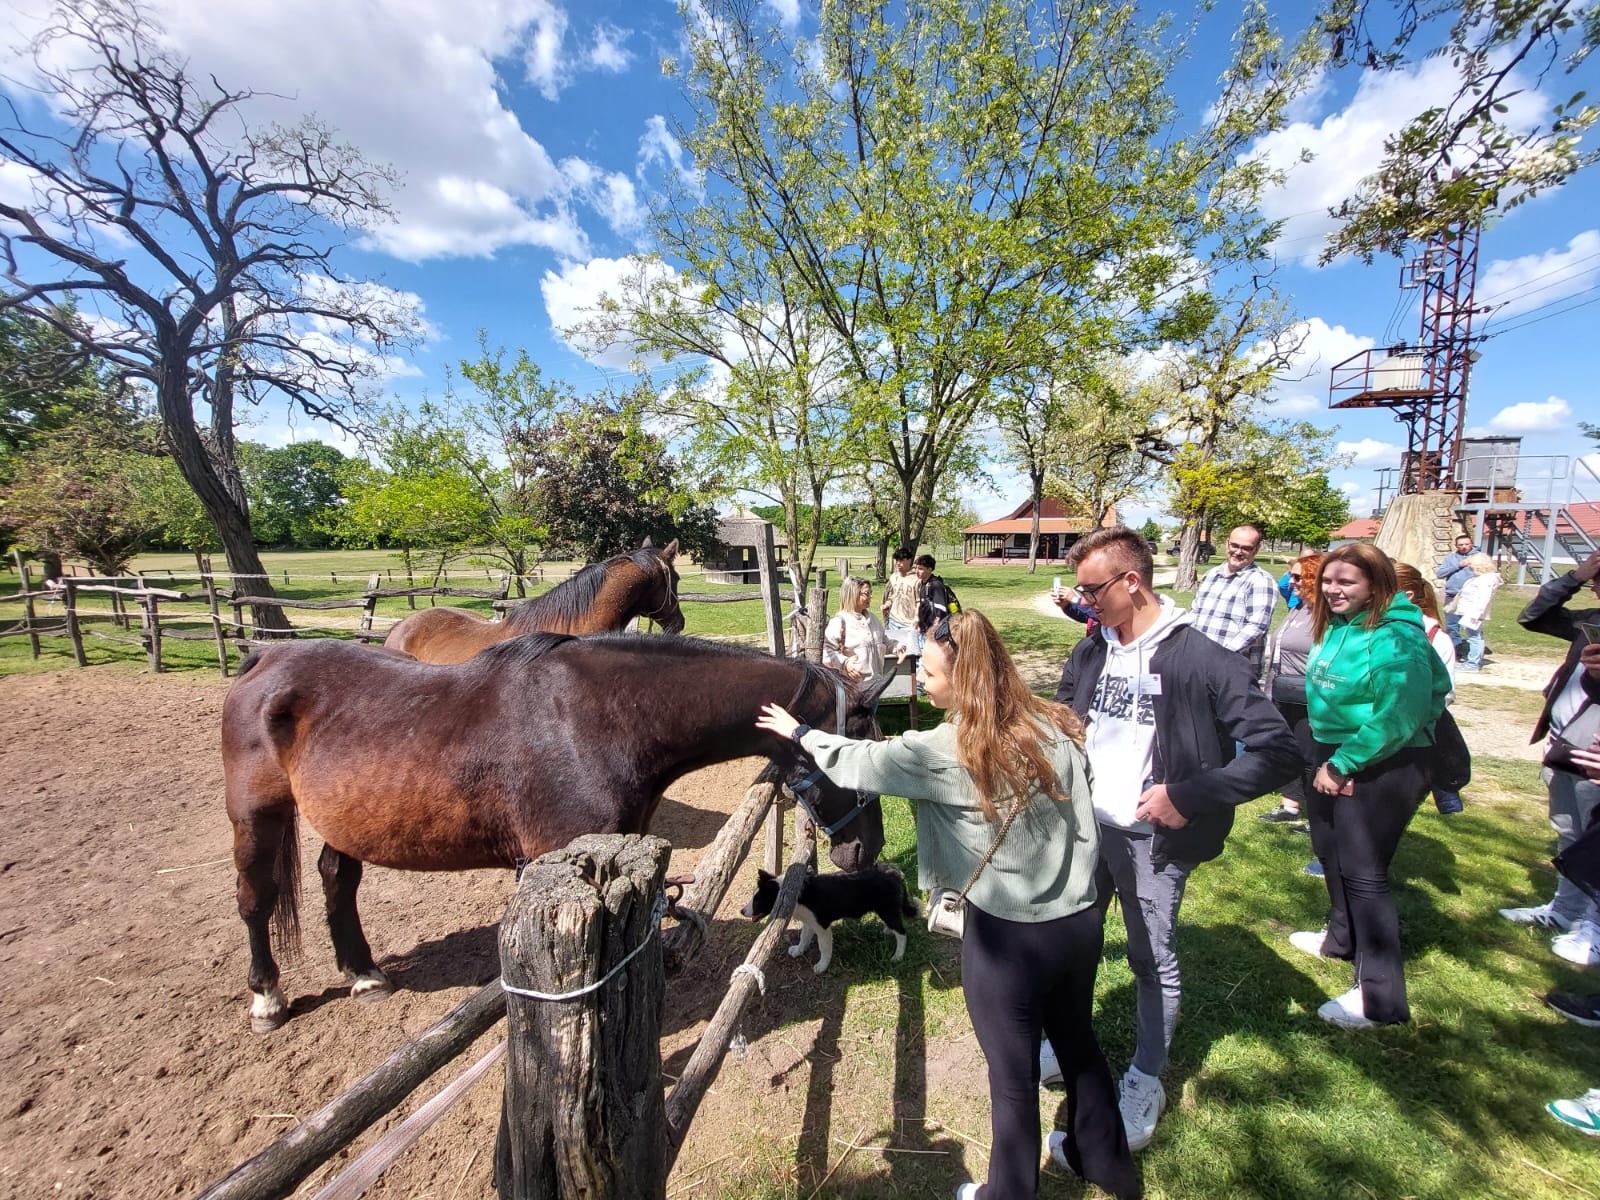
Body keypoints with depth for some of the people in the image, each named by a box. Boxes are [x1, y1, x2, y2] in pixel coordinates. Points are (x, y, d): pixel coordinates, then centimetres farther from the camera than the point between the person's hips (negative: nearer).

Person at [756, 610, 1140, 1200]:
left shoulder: (947, 749, -22)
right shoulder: (1054, 728, -6)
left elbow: (860, 763, -10)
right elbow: (1082, 826, 2)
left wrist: (798, 732, 5)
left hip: (1008, 935, -6)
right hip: (1080, 919, 6)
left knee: (1013, 1073, 18)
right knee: (1078, 1043, 30)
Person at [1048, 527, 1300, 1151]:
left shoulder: (1201, 660, -18)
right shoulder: (1090, 651, 1)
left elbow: (1278, 751, -19)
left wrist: (1189, 796, -22)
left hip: (1151, 839, -5)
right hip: (1086, 825, 5)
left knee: (1152, 961, 13)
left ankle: (1146, 1081, 36)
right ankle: (1066, 1044, 43)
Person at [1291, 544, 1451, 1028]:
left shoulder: (1396, 640, -21)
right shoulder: (1337, 628, 4)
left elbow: (1397, 720, -24)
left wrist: (1342, 764, -20)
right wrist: (1330, 760, 6)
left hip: (1383, 766, -9)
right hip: (1334, 756, 9)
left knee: (1363, 871, -3)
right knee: (1331, 850, 22)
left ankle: (1379, 997, 10)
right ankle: (1343, 937, 44)